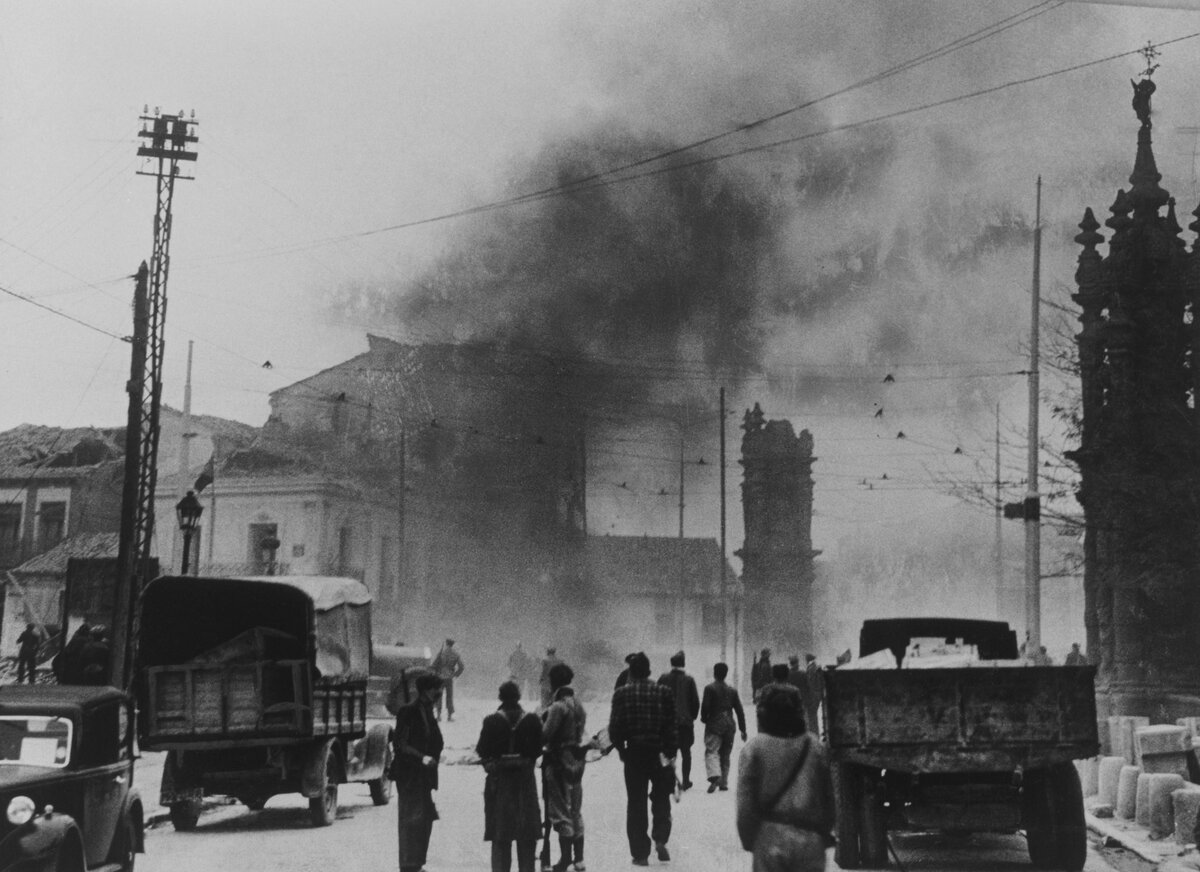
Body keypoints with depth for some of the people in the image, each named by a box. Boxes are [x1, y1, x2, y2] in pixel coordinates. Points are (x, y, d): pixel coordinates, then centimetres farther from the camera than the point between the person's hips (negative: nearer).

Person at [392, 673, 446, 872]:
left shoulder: (427, 712, 13)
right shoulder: (408, 712, -13)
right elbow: (399, 745, -18)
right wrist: (421, 758, -28)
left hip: (424, 775, 9)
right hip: (409, 775, -9)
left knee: (425, 819, 12)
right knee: (411, 820, -6)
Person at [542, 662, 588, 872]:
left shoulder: (558, 707, -19)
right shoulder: (579, 705, 8)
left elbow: (546, 734, -21)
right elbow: (580, 731, 11)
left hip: (559, 762, -8)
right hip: (576, 760, 8)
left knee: (560, 812, 0)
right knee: (575, 811, 15)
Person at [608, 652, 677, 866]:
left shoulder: (621, 694, -5)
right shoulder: (663, 692, -4)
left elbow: (615, 728, -5)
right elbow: (671, 726, -4)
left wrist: (620, 748, 12)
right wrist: (670, 753, 3)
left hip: (634, 754, 0)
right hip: (659, 752, 0)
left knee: (636, 803, 8)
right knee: (661, 799, 18)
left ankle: (640, 853, 7)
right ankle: (660, 839, -1)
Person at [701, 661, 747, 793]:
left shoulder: (710, 688, -5)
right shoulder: (732, 690, 11)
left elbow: (705, 706, -13)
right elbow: (739, 710, 11)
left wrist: (704, 718, 8)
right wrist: (743, 729, 16)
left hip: (714, 725, -5)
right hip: (729, 726, 5)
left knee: (711, 752, -8)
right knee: (725, 755, 14)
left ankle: (714, 776, -32)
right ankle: (724, 782, 14)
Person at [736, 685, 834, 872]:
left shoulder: (753, 749, -5)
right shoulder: (816, 747, 3)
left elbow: (745, 802, -5)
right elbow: (829, 796, 7)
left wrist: (748, 839, 6)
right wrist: (825, 833, 19)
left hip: (769, 838, -2)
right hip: (810, 839, 2)